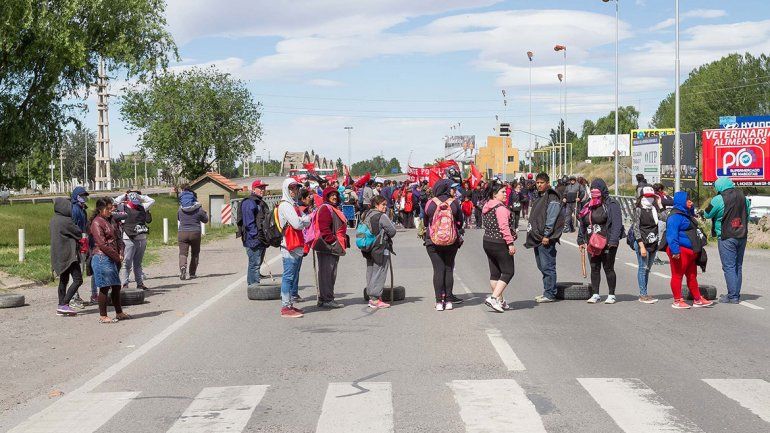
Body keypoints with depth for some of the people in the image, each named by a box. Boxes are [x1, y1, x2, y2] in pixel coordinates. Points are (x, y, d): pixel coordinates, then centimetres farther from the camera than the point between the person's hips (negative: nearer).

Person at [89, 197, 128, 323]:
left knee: (116, 286, 14)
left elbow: (118, 238, 17)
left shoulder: (111, 220, 16)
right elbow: (102, 244, -17)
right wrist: (117, 257, -12)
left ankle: (119, 313, 25)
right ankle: (103, 316, 3)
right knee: (105, 287, -4)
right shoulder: (96, 223, -12)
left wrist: (121, 253, -1)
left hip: (113, 259, 9)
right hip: (102, 258, -9)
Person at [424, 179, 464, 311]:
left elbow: (425, 222, 9)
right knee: (449, 269, 8)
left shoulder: (430, 203, -3)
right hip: (451, 240, 0)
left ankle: (439, 301, -1)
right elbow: (460, 221, 5)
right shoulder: (454, 203, -4)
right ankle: (448, 300, 9)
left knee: (438, 269, 1)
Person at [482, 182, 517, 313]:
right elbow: (504, 227, -22)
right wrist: (510, 243, -20)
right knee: (508, 272, -2)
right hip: (500, 243, -9)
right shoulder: (501, 208, -16)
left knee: (494, 273, 12)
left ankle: (500, 301, 18)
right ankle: (493, 298, -13)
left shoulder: (487, 207, 13)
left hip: (487, 242, 9)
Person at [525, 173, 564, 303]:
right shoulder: (538, 197, 19)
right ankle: (547, 291, 21)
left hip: (546, 239, -10)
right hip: (537, 238, 10)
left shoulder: (552, 197, -10)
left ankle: (550, 294, -3)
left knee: (547, 266, -7)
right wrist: (532, 233, 18)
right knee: (542, 266, 13)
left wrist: (546, 235, -20)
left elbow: (551, 218, -17)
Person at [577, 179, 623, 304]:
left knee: (608, 269, 2)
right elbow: (582, 225, 21)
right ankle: (595, 294, 17)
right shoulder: (589, 206, 15)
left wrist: (613, 241, -23)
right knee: (594, 269, 9)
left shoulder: (612, 205, -6)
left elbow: (617, 224, -14)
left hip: (607, 244, -6)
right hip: (592, 244, 6)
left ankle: (611, 295, 11)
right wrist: (581, 240, 18)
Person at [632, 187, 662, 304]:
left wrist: (659, 205, -1)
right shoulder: (639, 210, -6)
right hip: (642, 243, -6)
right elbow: (636, 228, -11)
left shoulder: (654, 209, 12)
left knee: (647, 269, 11)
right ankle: (643, 295, 0)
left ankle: (643, 294, 17)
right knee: (643, 268, -4)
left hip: (653, 244, 6)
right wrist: (642, 246, -16)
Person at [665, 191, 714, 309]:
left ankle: (697, 299, 23)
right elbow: (671, 234, -23)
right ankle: (677, 301, 3)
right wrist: (675, 250, -28)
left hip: (690, 251, 10)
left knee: (692, 275, 15)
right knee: (678, 275, -3)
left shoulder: (687, 214, 18)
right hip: (680, 251, -10)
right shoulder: (675, 216, -15)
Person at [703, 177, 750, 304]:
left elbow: (707, 214, -2)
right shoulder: (743, 196, 6)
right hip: (742, 236, 6)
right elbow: (748, 212, 16)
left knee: (729, 267, -3)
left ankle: (732, 296, -4)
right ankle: (736, 294, 17)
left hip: (726, 238, -6)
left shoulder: (718, 199, -13)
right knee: (738, 266, 13)